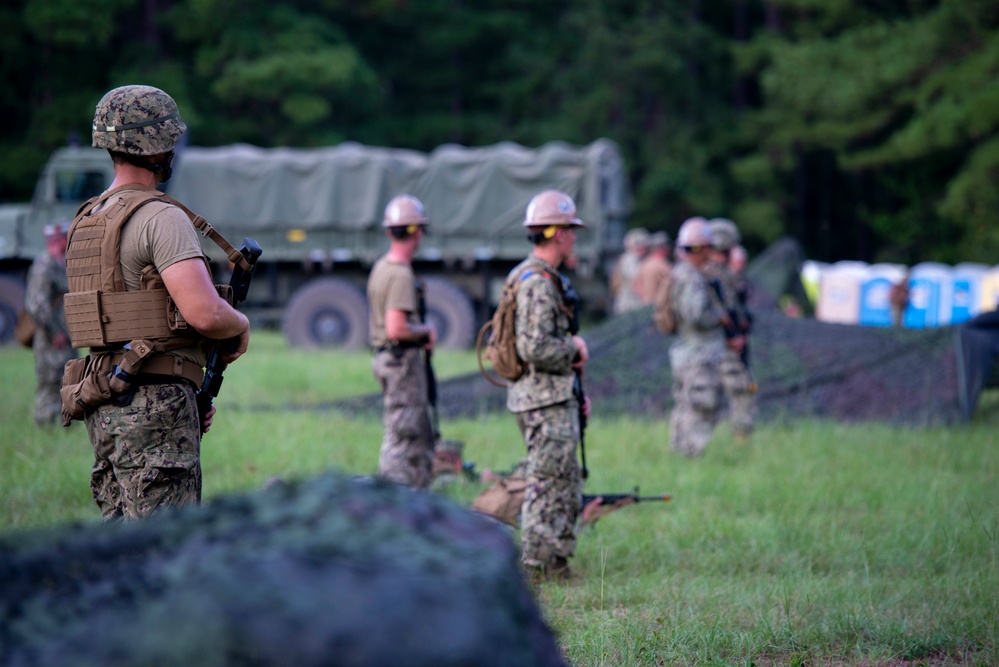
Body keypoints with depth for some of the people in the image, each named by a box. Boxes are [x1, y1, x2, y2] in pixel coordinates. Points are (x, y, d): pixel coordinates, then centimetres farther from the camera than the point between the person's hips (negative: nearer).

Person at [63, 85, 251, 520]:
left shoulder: (85, 223, 16)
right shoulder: (161, 218, -12)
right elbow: (204, 312, -24)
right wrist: (241, 326, 0)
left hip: (105, 405, 9)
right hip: (155, 405, -9)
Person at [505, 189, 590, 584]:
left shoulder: (542, 279, 16)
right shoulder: (537, 283, -19)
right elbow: (534, 348, -28)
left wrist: (574, 390, 21)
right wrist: (575, 347, -12)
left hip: (555, 398, 11)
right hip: (545, 402, -11)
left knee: (568, 490, 15)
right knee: (547, 488, -6)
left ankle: (557, 567, 21)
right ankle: (533, 569, -2)